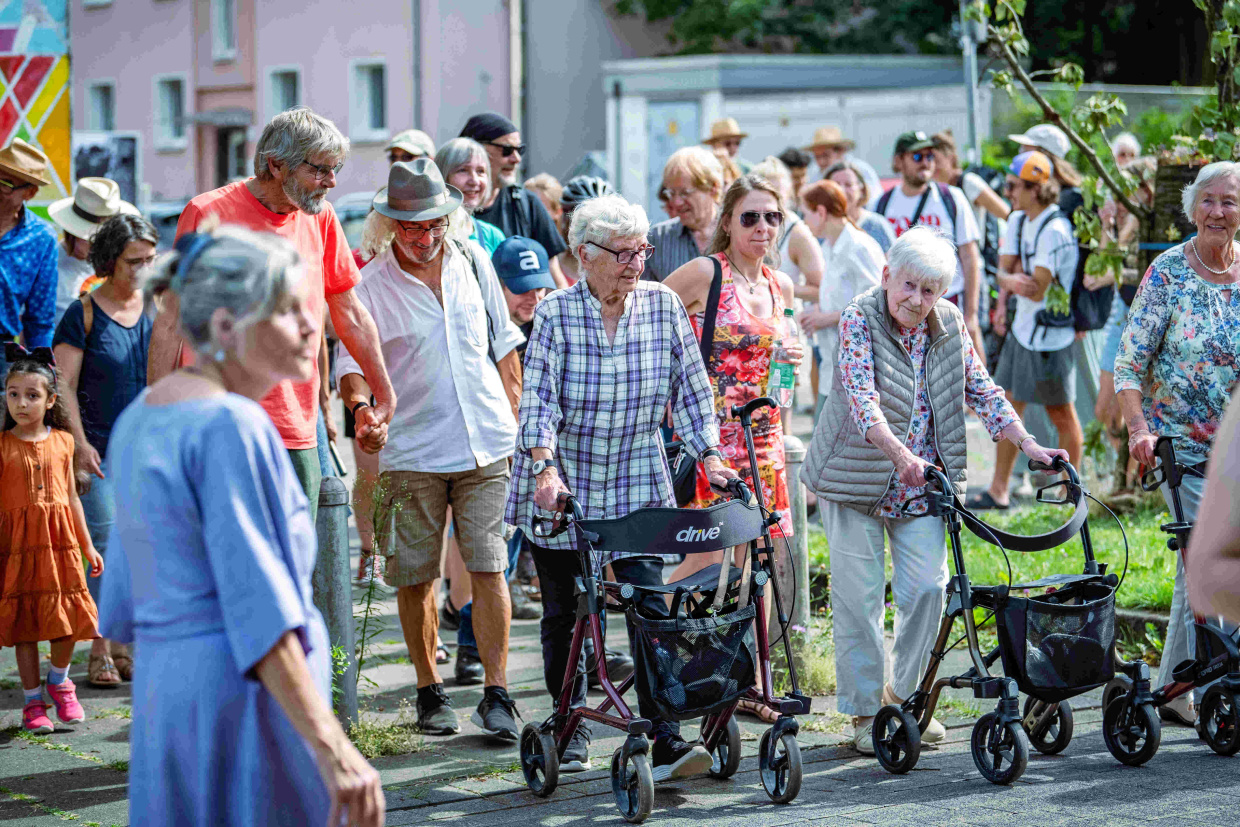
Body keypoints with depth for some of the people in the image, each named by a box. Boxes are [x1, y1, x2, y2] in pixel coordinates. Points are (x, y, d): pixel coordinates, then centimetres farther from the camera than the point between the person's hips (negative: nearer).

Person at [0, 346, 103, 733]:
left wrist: (87, 545, 14)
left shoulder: (62, 441, 5)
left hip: (60, 541, 2)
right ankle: (33, 702, 13)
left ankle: (59, 680, 28)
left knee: (66, 617, 2)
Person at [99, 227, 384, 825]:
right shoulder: (232, 427, -16)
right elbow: (259, 610, -22)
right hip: (243, 700, -9)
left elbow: (130, 600, 19)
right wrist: (332, 748, -25)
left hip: (163, 689, 9)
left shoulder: (139, 418, 12)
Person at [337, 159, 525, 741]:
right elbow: (351, 363, -7)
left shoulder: (473, 262, 7)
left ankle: (497, 694, -1)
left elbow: (504, 346, 16)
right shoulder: (370, 286, -4)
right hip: (411, 452, -2)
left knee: (489, 568, -5)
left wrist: (512, 422, 15)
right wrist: (359, 401, -29)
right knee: (416, 576, 3)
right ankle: (429, 690, 18)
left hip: (485, 446, 2)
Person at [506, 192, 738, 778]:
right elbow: (538, 400, -15)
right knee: (563, 615, 8)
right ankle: (571, 734, 22)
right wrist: (546, 467, -29)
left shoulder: (663, 306, -1)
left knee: (651, 608, -9)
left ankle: (665, 742, -10)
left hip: (637, 487, 1)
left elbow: (690, 389, 5)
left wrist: (710, 454, -5)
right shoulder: (555, 314, -8)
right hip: (563, 487, -1)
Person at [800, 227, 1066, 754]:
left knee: (927, 587, -3)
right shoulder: (859, 321, -14)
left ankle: (904, 695, 17)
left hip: (921, 484, 4)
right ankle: (864, 711, 10)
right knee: (859, 596, -1)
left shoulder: (949, 326, 2)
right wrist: (900, 454, -42)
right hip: (856, 481, -4)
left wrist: (1027, 444, -11)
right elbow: (861, 398, -27)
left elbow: (982, 390, 4)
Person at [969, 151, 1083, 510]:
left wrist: (1015, 273, -5)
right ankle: (998, 491, 19)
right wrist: (1010, 281, -19)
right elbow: (1004, 273, 5)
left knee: (1061, 414, 2)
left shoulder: (1054, 231, -22)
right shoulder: (1018, 221, 7)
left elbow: (1037, 290, -23)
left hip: (1050, 336, -9)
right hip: (1022, 329, 9)